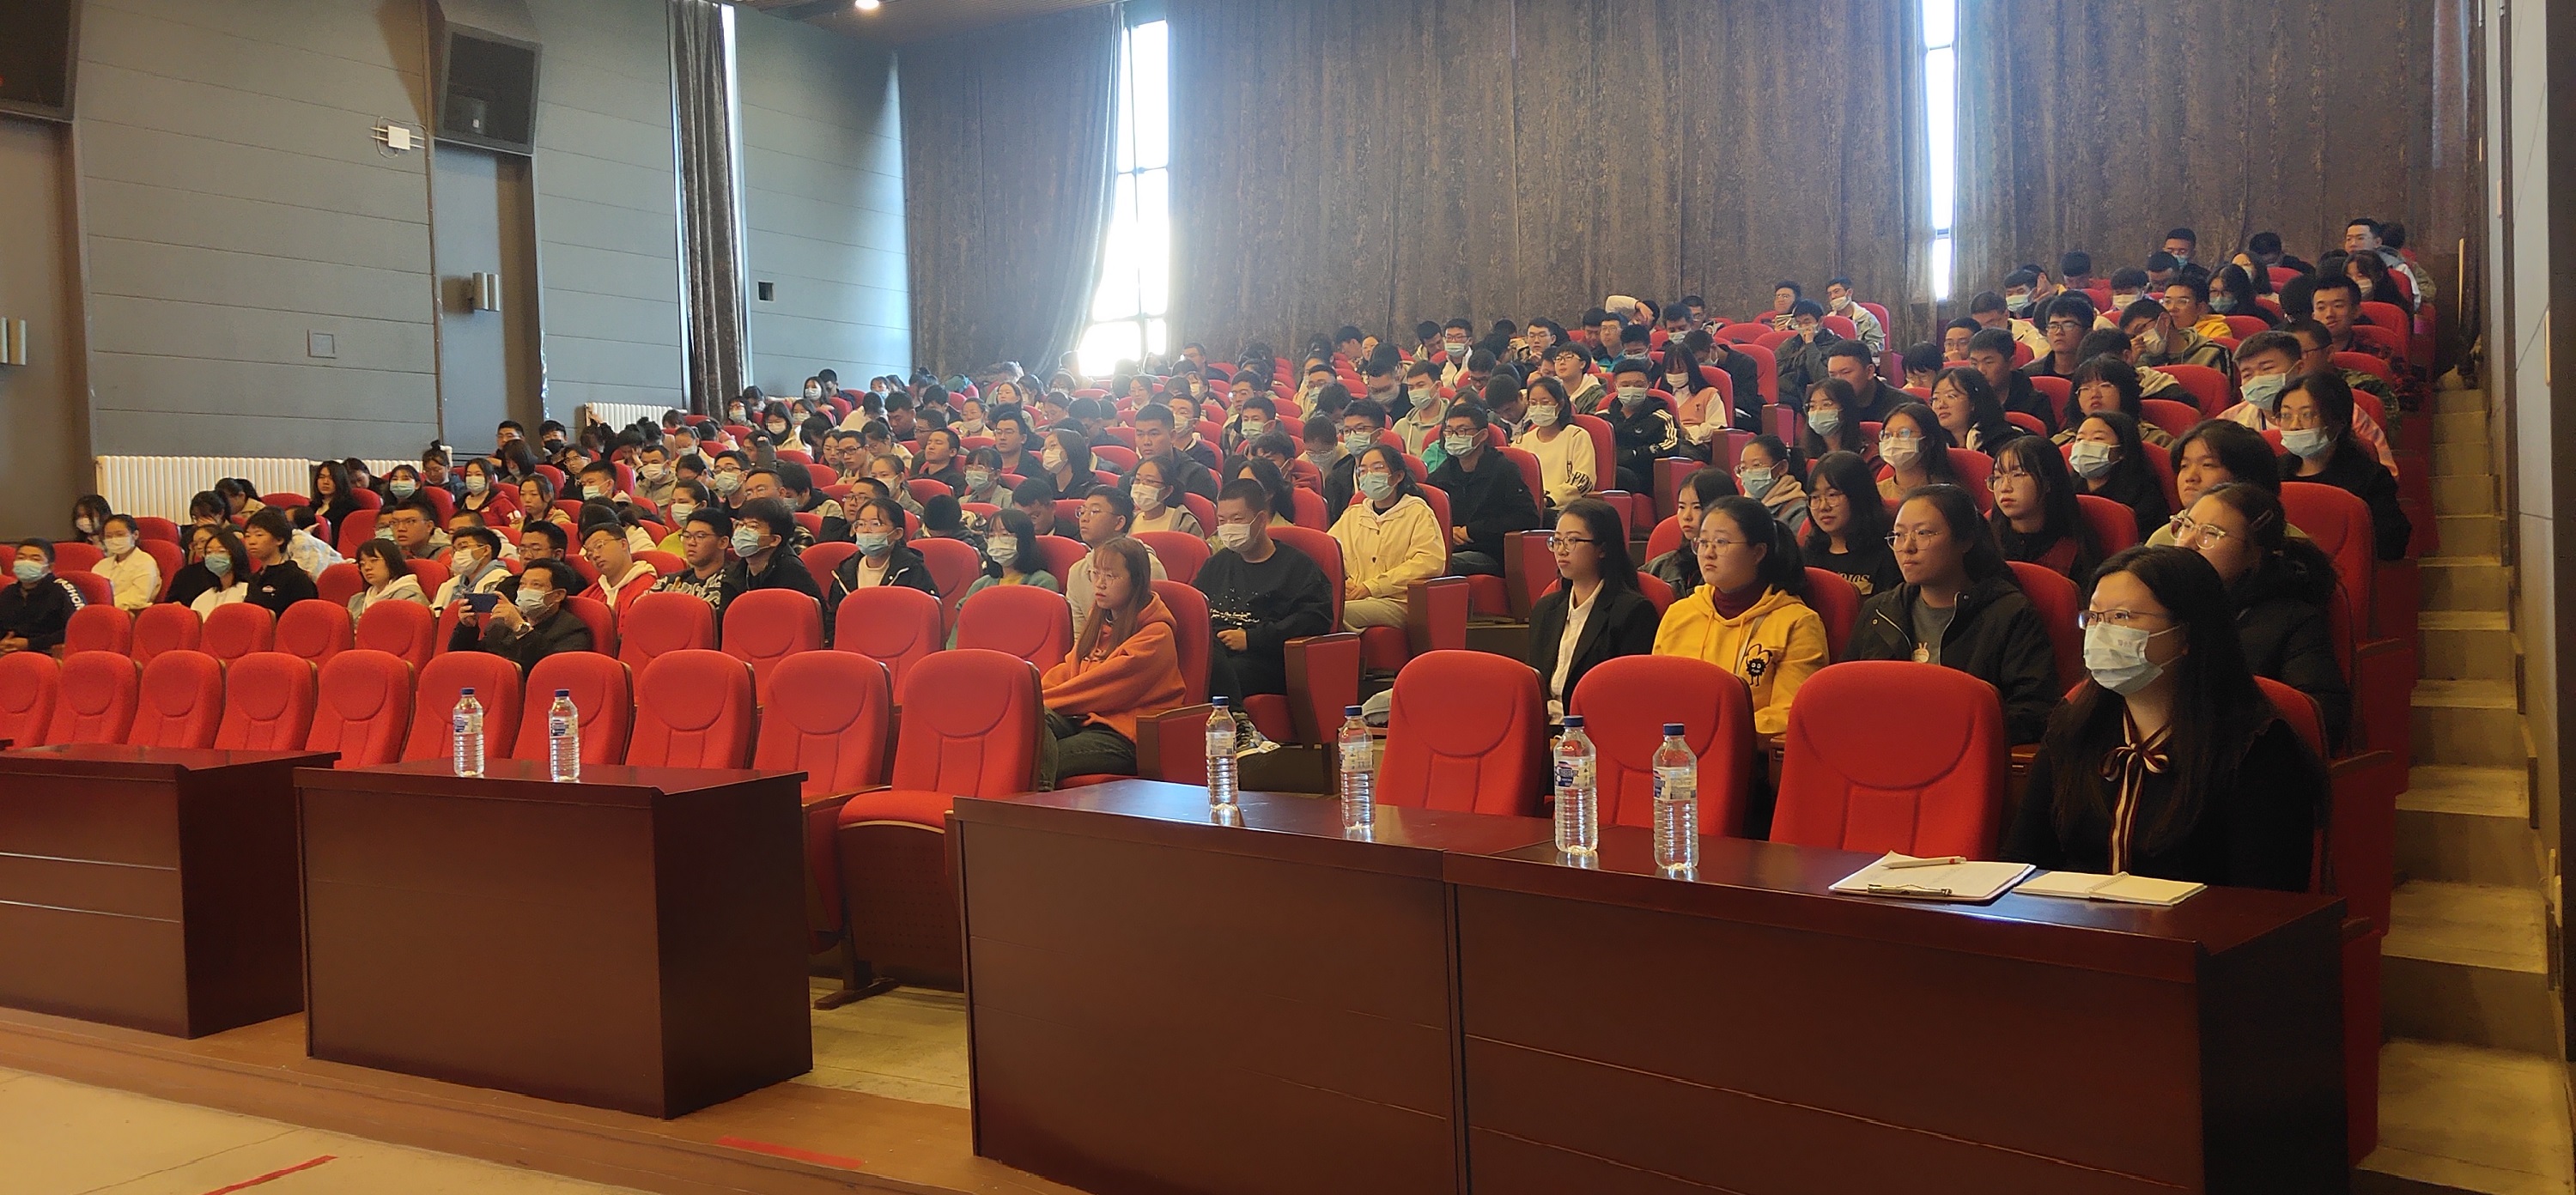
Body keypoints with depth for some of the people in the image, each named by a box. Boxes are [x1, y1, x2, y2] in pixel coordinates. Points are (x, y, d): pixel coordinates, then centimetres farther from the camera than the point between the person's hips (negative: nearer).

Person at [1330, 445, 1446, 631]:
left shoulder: (1418, 512, 9)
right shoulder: (1352, 515, 27)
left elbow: (1430, 562, -7)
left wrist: (1372, 586, -13)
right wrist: (1340, 582, -7)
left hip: (1398, 602, -4)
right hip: (1353, 598, 4)